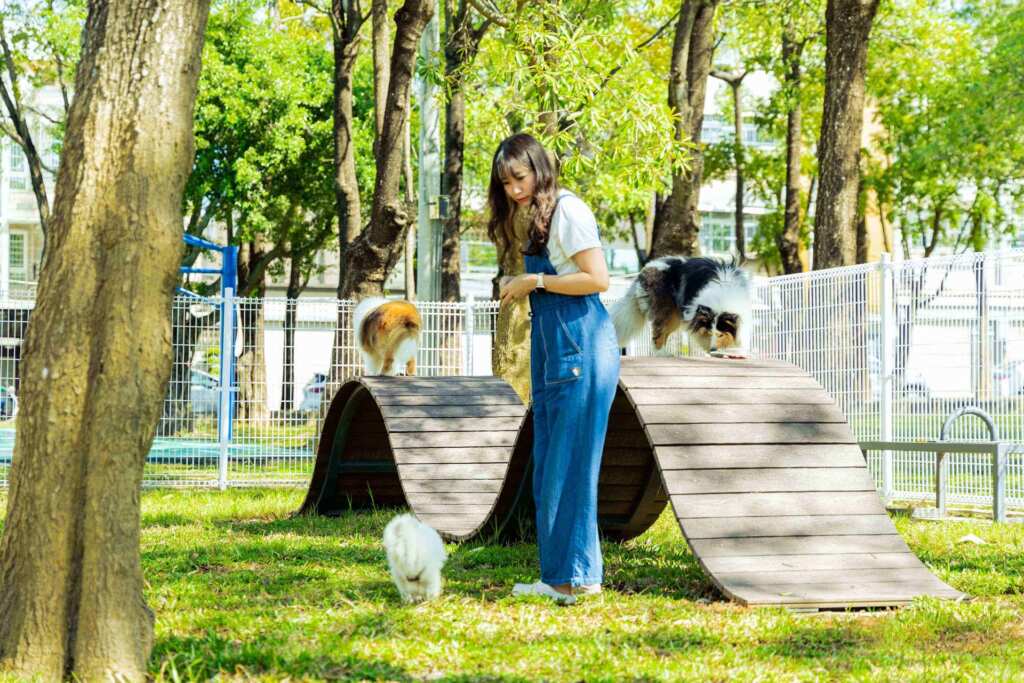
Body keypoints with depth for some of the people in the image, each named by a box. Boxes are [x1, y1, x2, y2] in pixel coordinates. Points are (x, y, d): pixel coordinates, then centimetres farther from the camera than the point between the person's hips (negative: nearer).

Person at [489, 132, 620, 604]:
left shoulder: (568, 210, -10)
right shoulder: (537, 217, 19)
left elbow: (597, 279, -17)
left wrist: (536, 282, -12)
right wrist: (521, 285, 7)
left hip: (580, 347, -10)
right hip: (552, 352, 10)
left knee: (570, 462, -8)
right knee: (547, 464, 8)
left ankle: (575, 575, -5)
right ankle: (557, 575, 11)